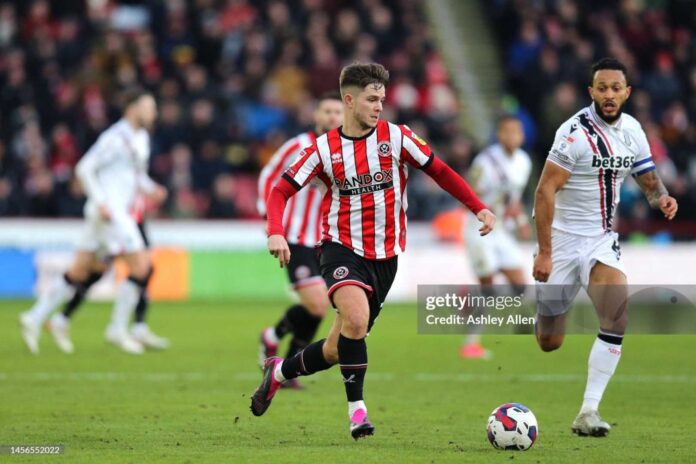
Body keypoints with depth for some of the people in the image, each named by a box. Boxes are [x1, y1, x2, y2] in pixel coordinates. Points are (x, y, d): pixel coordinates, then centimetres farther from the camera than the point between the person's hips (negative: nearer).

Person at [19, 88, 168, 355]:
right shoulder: (115, 138, -12)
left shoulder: (141, 138, 17)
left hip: (120, 212, 9)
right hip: (109, 211, -9)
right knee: (141, 266, -11)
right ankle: (118, 329, -5)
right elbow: (84, 168, -13)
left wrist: (150, 189, 8)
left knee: (79, 272, 9)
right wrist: (100, 202, -20)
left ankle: (35, 318, 11)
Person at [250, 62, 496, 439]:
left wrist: (478, 208, -3)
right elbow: (282, 190, 0)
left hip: (385, 256, 2)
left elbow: (439, 171, 8)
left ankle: (279, 371, 33)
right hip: (342, 249, -2)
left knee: (337, 350, 5)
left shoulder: (396, 137, -1)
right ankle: (357, 409, -19)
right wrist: (276, 232, -18)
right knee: (356, 318, -31)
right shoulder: (324, 149, -3)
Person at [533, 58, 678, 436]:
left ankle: (588, 412, -15)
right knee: (549, 343, 3)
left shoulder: (632, 131, 2)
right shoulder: (576, 131, -18)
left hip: (602, 240, 5)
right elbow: (545, 190, -19)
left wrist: (661, 197, -9)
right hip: (563, 237, -5)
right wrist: (544, 252, -23)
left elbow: (648, 179, 15)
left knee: (617, 319, -19)